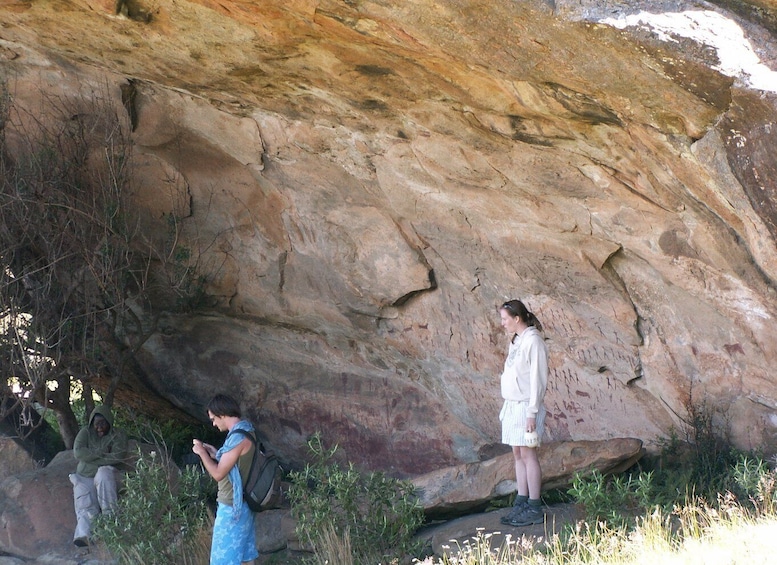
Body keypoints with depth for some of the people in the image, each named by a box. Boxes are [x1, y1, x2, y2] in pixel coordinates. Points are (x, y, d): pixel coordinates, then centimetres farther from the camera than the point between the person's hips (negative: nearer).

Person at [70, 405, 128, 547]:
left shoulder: (118, 435, 3)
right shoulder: (85, 432, 8)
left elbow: (118, 457, -14)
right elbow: (78, 452, -9)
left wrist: (91, 458, -12)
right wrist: (102, 453, -12)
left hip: (107, 477, -1)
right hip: (85, 477, 1)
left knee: (104, 473, -37)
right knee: (85, 506, -25)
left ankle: (110, 514, -33)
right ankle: (83, 535, -51)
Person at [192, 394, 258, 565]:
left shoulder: (238, 438, -24)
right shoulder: (246, 431, 7)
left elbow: (218, 474, -22)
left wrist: (202, 453, -9)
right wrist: (216, 454, 12)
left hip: (232, 507, -10)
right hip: (243, 503, 10)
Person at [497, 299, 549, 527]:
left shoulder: (533, 341, -13)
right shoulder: (516, 341, 14)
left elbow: (537, 379, -16)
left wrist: (532, 413, -18)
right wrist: (507, 406, 14)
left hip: (525, 406, -9)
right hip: (512, 404, 9)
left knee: (528, 454, -6)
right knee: (518, 455, 9)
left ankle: (534, 509, -3)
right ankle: (521, 503, 13)